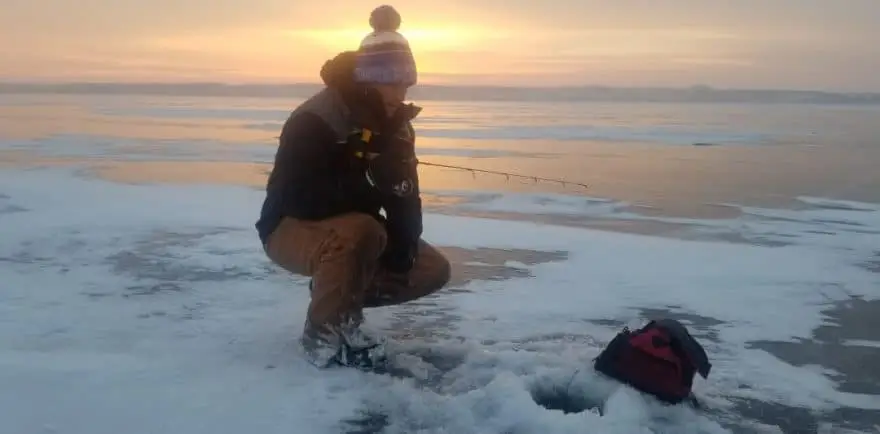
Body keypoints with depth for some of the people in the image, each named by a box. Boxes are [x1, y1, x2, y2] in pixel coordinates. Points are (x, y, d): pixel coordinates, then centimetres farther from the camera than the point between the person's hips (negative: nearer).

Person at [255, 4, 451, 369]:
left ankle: (343, 296, 11)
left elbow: (405, 199, -4)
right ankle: (323, 328, -17)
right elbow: (300, 197, -32)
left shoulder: (396, 127, -1)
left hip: (350, 231, 7)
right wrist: (372, 190, -31)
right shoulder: (314, 121, -25)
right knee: (360, 232, -38)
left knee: (433, 270, -4)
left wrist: (402, 251, -19)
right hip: (292, 230, -7)